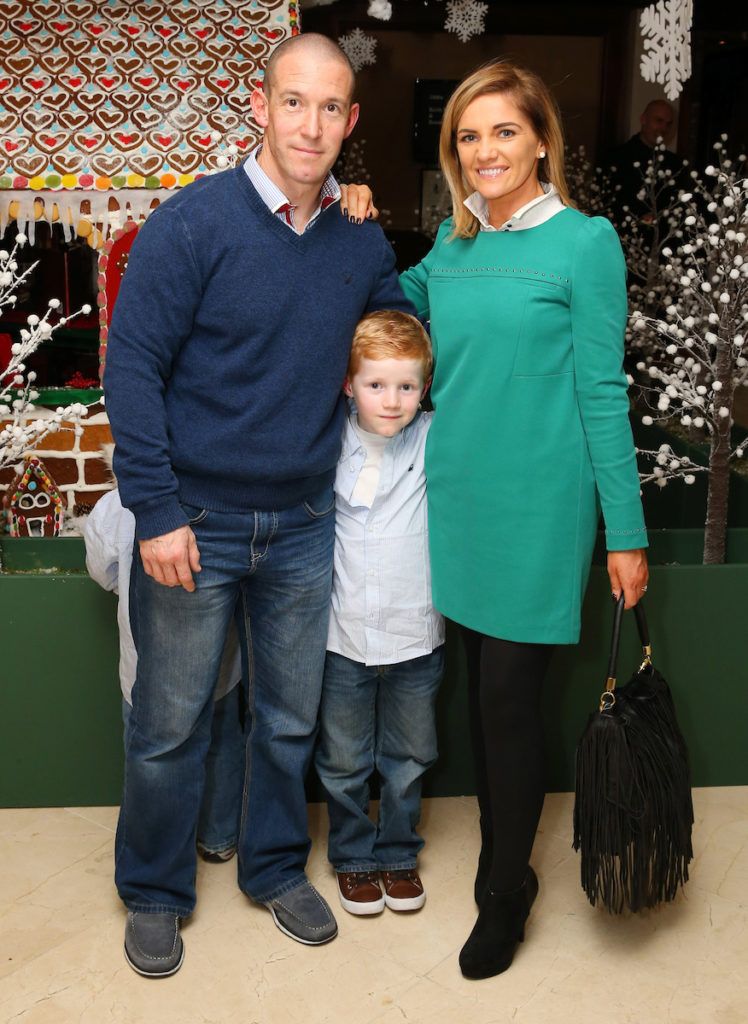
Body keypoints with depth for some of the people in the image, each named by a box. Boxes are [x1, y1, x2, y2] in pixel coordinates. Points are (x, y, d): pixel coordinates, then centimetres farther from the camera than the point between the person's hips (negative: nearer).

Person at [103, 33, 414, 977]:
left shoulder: (364, 244, 3)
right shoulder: (193, 224, -11)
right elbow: (131, 368, -13)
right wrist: (157, 514, -16)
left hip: (304, 528, 4)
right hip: (194, 523, -4)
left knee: (290, 718, 16)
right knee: (170, 725, 8)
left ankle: (275, 868, 38)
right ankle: (154, 893, 31)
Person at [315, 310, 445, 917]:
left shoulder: (437, 442, -8)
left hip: (416, 636, 0)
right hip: (343, 637, 0)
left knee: (408, 758, 17)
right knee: (344, 762, 14)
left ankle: (399, 853, 39)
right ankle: (354, 856, 37)